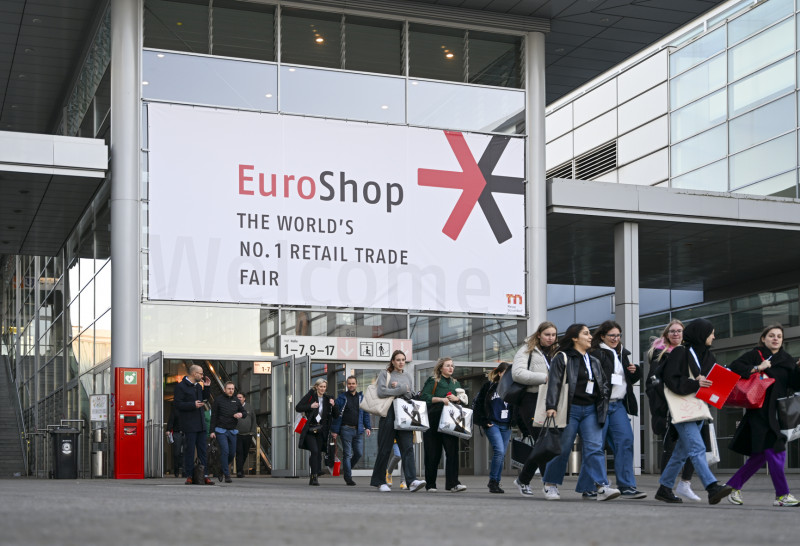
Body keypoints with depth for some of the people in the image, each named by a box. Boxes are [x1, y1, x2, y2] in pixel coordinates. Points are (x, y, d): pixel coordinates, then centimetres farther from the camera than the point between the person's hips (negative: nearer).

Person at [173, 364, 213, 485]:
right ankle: (189, 476, 4)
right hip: (189, 424, -7)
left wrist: (207, 387, 15)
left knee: (203, 450, 6)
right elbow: (177, 404, -13)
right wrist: (193, 405, -20)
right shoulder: (181, 386, -7)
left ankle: (204, 475, 8)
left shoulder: (198, 386, 16)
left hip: (200, 423, 7)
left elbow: (203, 399, 28)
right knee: (189, 450, -2)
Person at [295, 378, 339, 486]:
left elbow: (336, 415, 9)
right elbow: (298, 408, -4)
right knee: (314, 451, -17)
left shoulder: (327, 398, 8)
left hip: (321, 431, 4)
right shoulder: (310, 396, 0)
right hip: (309, 430, -4)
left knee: (318, 453, 4)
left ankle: (313, 478, 14)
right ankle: (314, 476, -16)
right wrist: (310, 406, -17)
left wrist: (333, 406, -10)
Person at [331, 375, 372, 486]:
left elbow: (366, 413, 16)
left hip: (358, 430, 4)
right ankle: (348, 477, 4)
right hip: (346, 430, -4)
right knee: (348, 454, -2)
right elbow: (337, 414, -2)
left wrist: (368, 427, 5)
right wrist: (334, 430, -6)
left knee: (359, 453, 4)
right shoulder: (342, 398, 0)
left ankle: (346, 469, 26)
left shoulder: (361, 398, 13)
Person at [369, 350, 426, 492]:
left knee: (408, 447, -9)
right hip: (389, 414, -4)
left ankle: (412, 481, -19)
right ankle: (379, 481, 10)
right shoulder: (385, 374, 6)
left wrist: (395, 389, -3)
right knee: (385, 449, -1)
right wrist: (401, 389, -5)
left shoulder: (407, 376, 20)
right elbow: (381, 392, -8)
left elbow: (413, 394, 12)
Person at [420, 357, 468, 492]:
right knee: (433, 453, 1)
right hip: (434, 422, -4)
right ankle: (430, 484, 11)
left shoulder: (456, 383, 19)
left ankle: (453, 483, -14)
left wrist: (456, 399, -1)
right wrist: (441, 399, -15)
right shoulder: (433, 381, 4)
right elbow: (424, 396, -8)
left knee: (452, 451, -10)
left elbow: (464, 400, 21)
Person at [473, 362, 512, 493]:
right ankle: (493, 481, -8)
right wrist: (483, 421, -4)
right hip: (492, 424, -5)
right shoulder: (489, 386, -1)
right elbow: (477, 403, 1)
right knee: (499, 451, -18)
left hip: (506, 426, 5)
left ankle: (496, 483, 14)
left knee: (501, 455, 6)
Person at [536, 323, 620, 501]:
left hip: (590, 410, 5)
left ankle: (602, 487, -15)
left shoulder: (594, 362, 19)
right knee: (562, 448, 1)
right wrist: (551, 406, -19)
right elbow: (554, 383, -8)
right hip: (570, 410, -5)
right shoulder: (562, 359, 0)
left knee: (595, 448, -8)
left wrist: (603, 407, 10)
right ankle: (550, 485, 15)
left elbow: (603, 385, 23)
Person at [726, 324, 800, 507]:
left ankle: (733, 486, 19)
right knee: (774, 452, -11)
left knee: (760, 456, 8)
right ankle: (782, 495, -7)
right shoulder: (755, 354, 0)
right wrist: (756, 368, -16)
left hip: (779, 413, 6)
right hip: (760, 413, -6)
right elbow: (734, 366, -8)